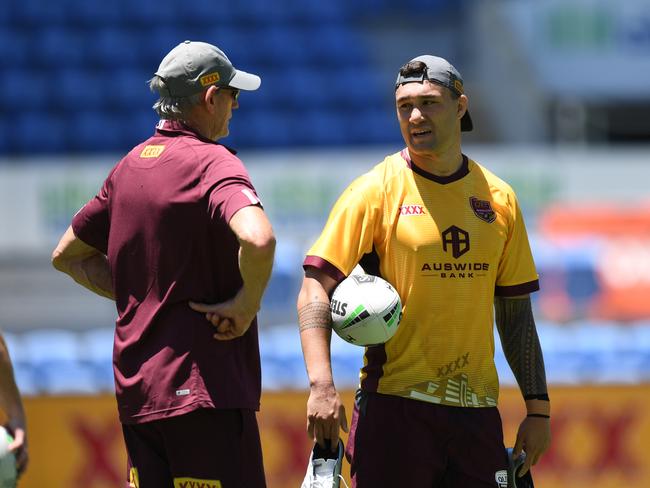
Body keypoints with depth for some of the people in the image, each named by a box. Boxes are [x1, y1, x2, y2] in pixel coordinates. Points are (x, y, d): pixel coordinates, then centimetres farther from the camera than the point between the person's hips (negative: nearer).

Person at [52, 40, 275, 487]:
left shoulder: (131, 165, 13)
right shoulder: (212, 162, -11)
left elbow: (67, 255, 25)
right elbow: (258, 240, -31)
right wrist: (246, 304, -14)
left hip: (135, 392, 8)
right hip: (205, 383, -8)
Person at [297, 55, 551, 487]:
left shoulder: (499, 199, 11)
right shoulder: (376, 191, -2)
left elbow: (515, 312, 16)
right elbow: (315, 291, -8)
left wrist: (538, 408, 10)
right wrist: (322, 385, -22)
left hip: (477, 413, 4)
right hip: (395, 407, -4)